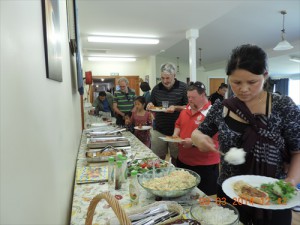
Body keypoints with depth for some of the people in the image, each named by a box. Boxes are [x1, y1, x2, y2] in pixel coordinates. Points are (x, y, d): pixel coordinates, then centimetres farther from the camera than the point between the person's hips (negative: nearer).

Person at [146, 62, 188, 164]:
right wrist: (150, 106, -8)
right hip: (159, 130, 3)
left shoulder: (183, 87, -6)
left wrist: (176, 108, -22)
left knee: (176, 159, 13)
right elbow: (152, 105, 15)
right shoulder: (156, 88, 6)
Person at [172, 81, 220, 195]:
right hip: (183, 160, 7)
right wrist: (175, 135, 1)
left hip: (204, 165, -7)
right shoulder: (186, 110, 6)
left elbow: (214, 137, -24)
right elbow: (178, 124, 20)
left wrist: (193, 142, -27)